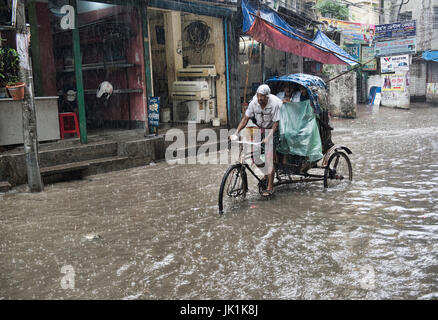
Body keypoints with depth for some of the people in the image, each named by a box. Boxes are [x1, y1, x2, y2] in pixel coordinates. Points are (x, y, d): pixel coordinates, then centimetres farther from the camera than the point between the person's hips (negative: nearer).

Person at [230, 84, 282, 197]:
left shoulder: (274, 104, -25)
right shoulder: (254, 103, -14)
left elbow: (275, 124, -23)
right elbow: (245, 119, -10)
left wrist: (268, 138, -34)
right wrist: (236, 133, -20)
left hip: (271, 130, -5)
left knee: (269, 157, -14)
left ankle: (270, 187, -10)